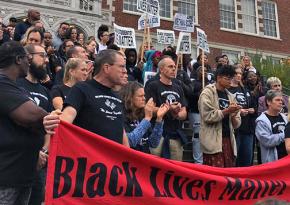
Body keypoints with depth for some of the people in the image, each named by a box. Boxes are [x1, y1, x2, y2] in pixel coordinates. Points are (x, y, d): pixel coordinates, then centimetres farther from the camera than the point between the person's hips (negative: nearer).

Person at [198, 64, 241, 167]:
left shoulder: (230, 96, 16)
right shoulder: (208, 92, -2)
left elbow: (236, 124, 14)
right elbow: (208, 116, -15)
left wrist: (233, 115, -7)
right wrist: (227, 111, -15)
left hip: (228, 139, 7)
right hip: (213, 141, -6)